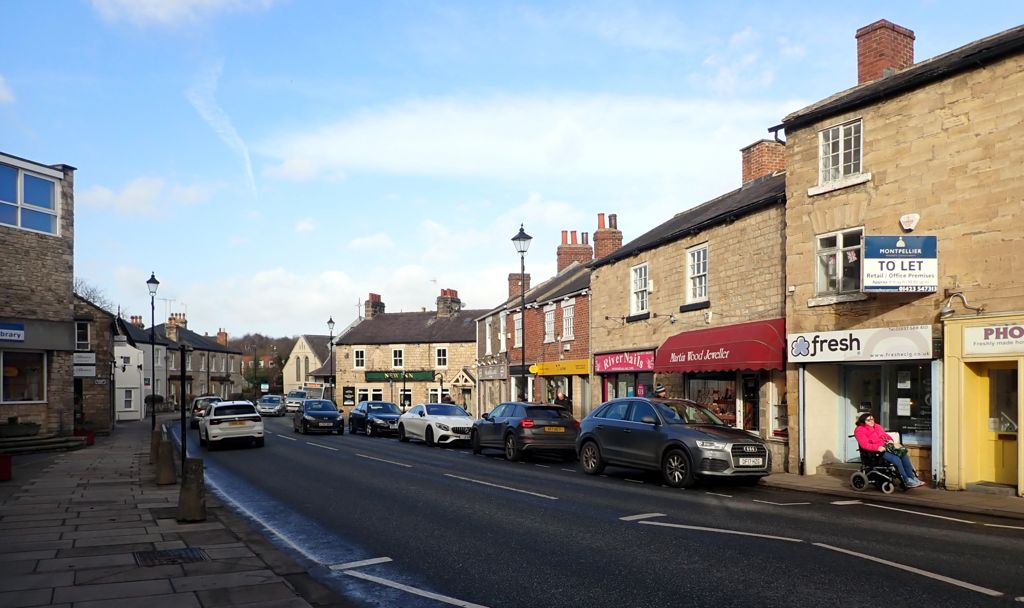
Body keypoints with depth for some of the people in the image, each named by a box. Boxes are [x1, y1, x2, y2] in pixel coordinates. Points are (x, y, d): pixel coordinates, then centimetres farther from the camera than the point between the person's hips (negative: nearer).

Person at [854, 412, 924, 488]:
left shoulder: (877, 426, 21)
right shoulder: (860, 430, -4)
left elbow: (885, 435, 26)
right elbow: (864, 444, -16)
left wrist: (891, 440, 2)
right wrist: (878, 447, -28)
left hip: (886, 447, 8)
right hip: (876, 451, -8)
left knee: (904, 455, -15)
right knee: (896, 459, -27)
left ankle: (911, 477, -11)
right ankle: (907, 481, -19)